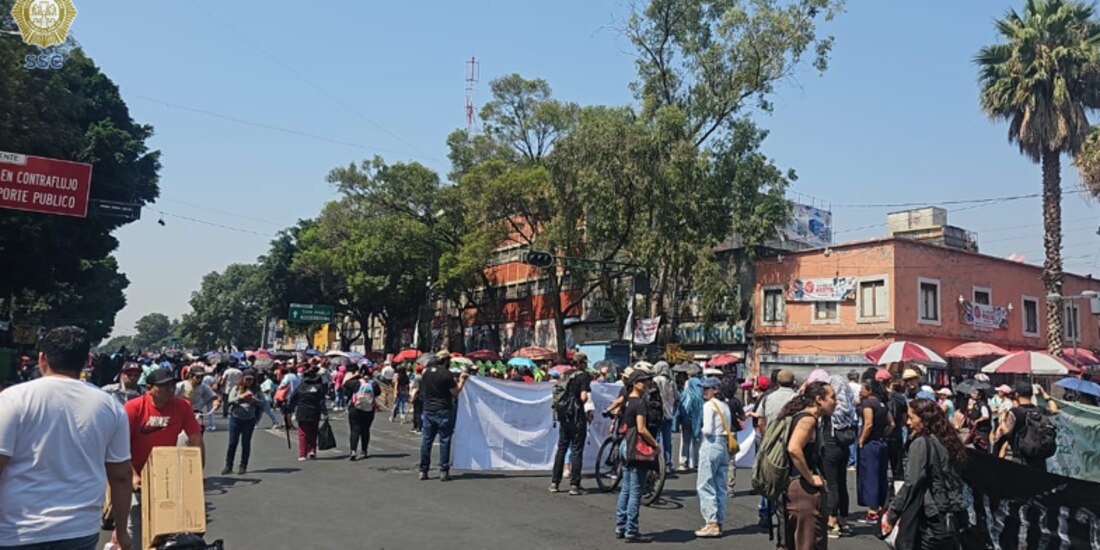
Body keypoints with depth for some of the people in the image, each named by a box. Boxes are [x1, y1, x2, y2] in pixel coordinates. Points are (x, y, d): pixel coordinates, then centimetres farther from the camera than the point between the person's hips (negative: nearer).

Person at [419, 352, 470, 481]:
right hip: (444, 411, -5)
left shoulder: (427, 371, 5)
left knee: (426, 440, 9)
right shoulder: (447, 373, -13)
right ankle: (443, 471, 2)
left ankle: (423, 471, 11)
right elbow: (455, 392, -9)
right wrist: (462, 380, 5)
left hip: (428, 410, 5)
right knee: (444, 440, 2)